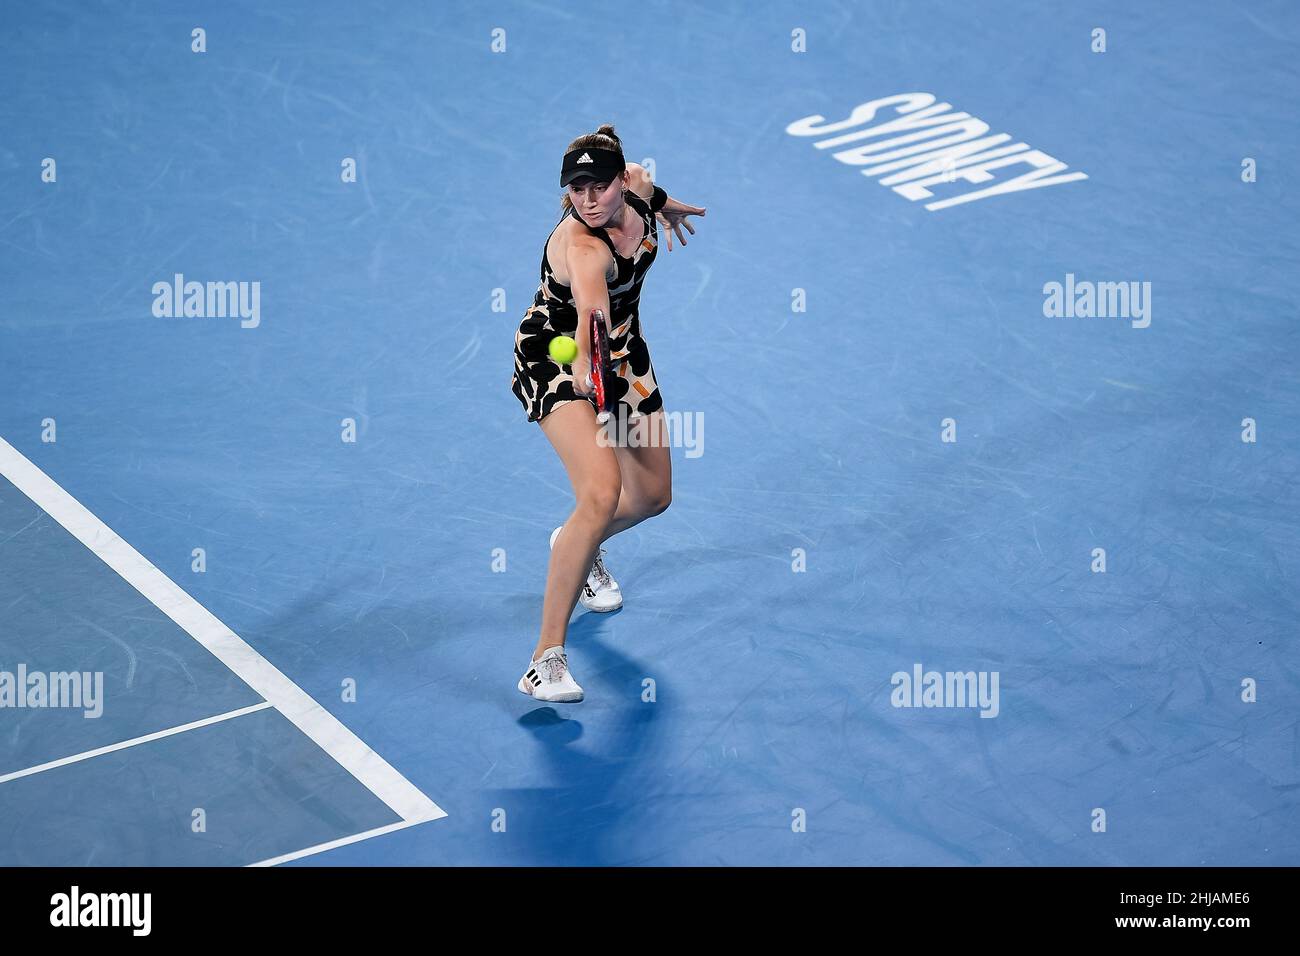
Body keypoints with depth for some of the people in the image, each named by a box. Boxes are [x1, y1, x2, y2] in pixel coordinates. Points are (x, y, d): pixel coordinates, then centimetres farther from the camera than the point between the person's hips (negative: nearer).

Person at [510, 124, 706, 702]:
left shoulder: (636, 185, -15)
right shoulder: (581, 247, -36)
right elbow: (590, 307, -58)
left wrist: (666, 206, 31)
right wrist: (586, 358, -77)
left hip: (620, 354, 8)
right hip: (554, 357, -8)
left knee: (652, 496, 15)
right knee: (601, 495, -27)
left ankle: (578, 547, 51)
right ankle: (546, 659, -23)